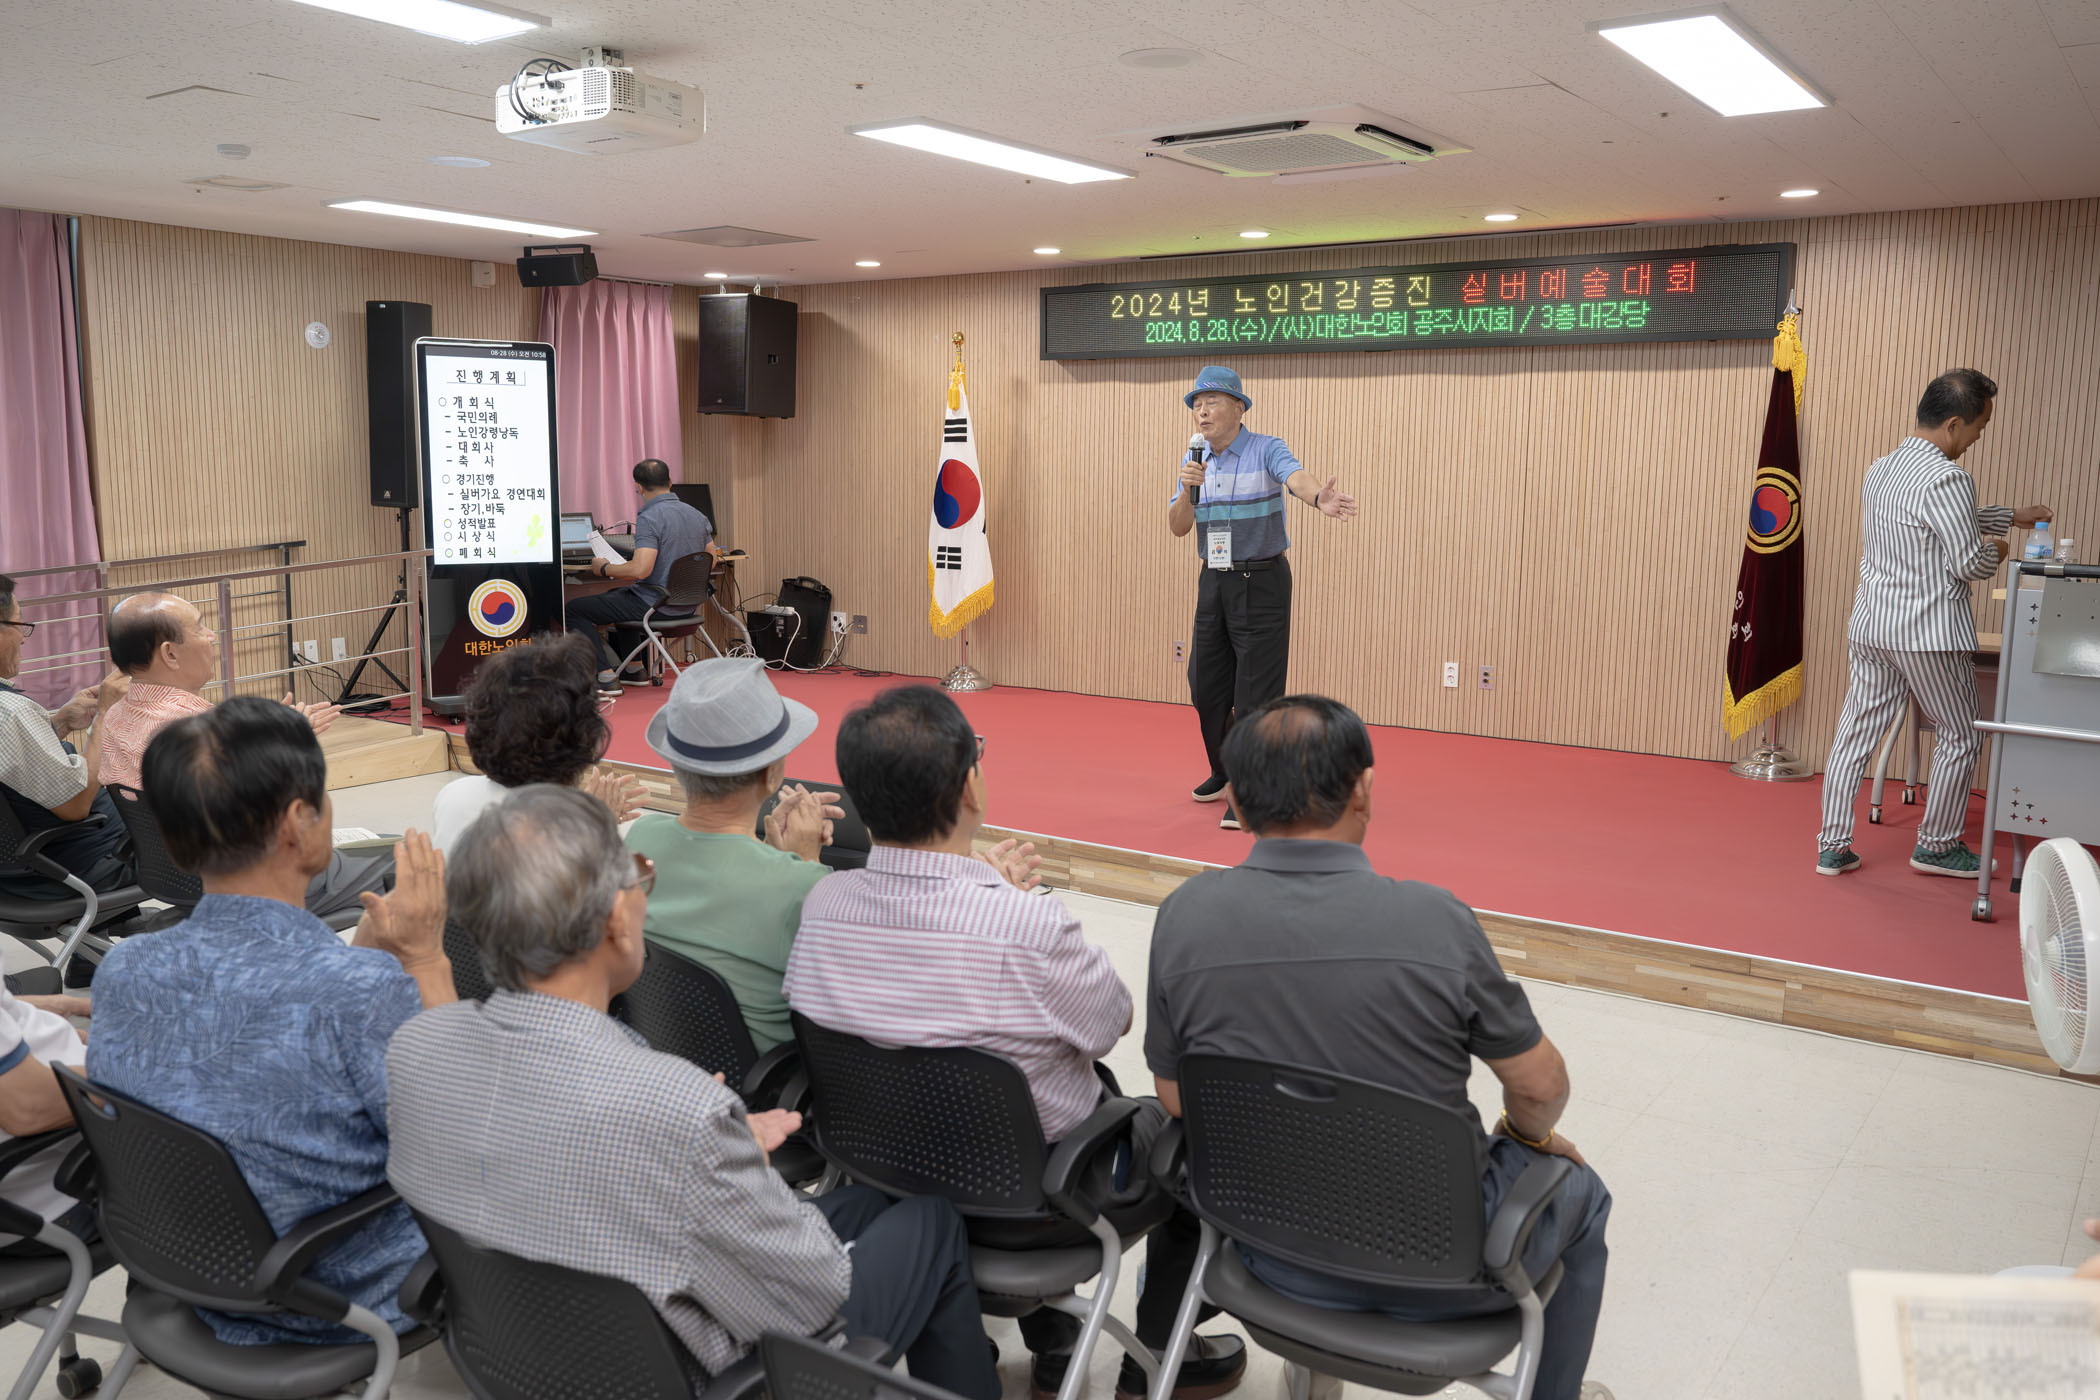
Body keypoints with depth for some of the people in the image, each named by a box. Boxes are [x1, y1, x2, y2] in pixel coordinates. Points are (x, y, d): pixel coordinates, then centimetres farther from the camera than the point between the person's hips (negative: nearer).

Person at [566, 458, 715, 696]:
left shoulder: (649, 518, -20)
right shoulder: (698, 516, 5)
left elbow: (640, 569, -29)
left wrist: (605, 568, -12)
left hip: (655, 605, -9)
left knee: (575, 610, 3)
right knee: (617, 595, 36)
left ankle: (606, 677, -5)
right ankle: (634, 669, 34)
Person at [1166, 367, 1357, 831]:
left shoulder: (1266, 450, -10)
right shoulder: (1194, 460, 8)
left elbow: (1296, 478, -31)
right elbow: (1177, 528, 4)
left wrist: (1318, 498, -54)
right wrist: (1187, 490, -16)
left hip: (1261, 582, -6)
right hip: (1213, 582, 6)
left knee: (1255, 695, -6)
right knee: (1206, 687, 12)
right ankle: (1224, 774, 33)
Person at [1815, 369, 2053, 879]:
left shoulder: (1880, 470, 10)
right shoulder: (1946, 478, -18)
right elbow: (1968, 563, -15)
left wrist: (2010, 516, 30)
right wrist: (1994, 552, 6)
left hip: (1870, 626, 8)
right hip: (1928, 632, -7)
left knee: (1855, 734, 9)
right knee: (1960, 737, 11)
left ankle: (1832, 847, 12)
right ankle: (1937, 847, 21)